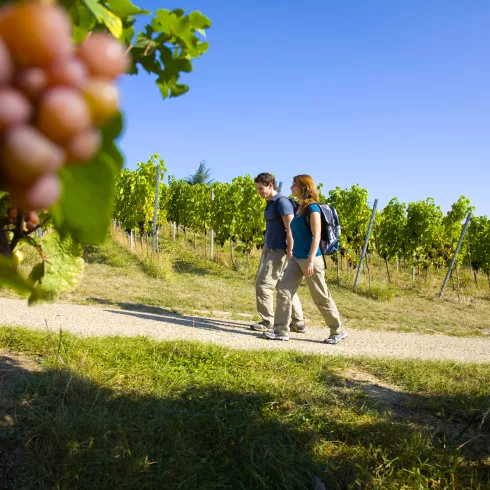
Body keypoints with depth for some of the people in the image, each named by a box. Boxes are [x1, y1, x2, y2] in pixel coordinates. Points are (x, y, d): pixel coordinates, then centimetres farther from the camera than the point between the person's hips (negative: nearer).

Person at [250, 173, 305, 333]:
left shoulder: (282, 202, -13)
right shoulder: (270, 203, 15)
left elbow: (290, 228, -19)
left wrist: (290, 250, -21)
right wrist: (266, 247, 17)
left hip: (280, 251, -10)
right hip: (273, 250, 10)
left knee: (263, 284, -7)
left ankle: (267, 322, 3)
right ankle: (298, 323, 17)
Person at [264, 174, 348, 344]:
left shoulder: (312, 208, -12)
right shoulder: (298, 208, 11)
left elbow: (316, 236, -17)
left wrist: (310, 261, -22)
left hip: (310, 258, -8)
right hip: (296, 258, 8)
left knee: (321, 297, 2)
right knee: (284, 290, 0)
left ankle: (338, 331, 16)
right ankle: (281, 330, 4)